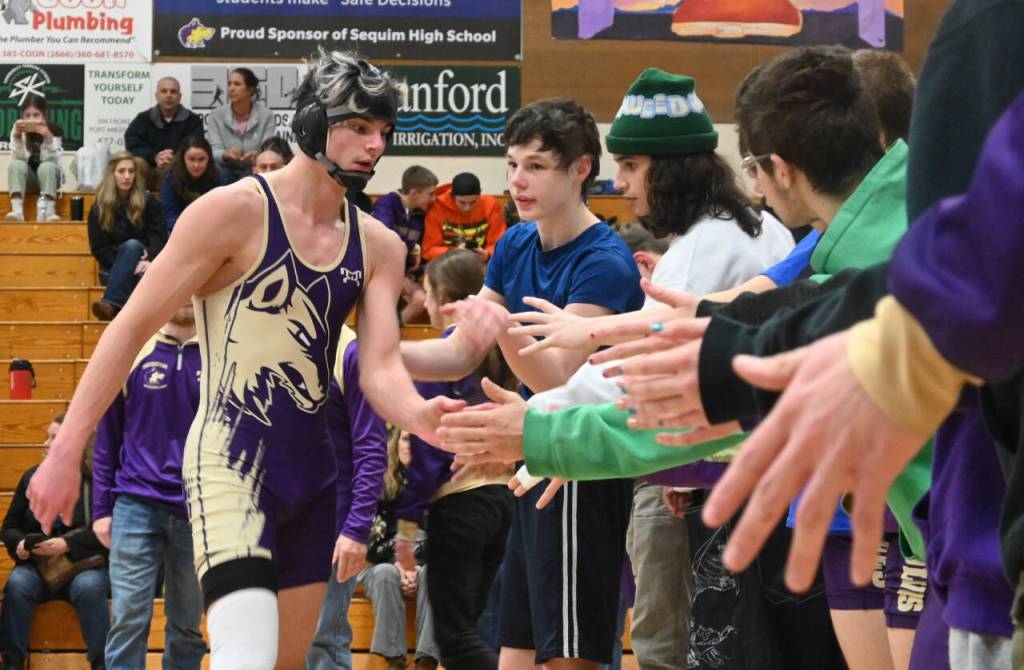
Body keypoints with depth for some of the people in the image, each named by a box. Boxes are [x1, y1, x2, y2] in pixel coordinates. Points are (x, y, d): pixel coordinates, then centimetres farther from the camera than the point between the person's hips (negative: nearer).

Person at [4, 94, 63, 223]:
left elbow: (51, 160, -20)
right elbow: (17, 159, -16)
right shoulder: (18, 129, -7)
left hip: (48, 177, -1)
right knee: (17, 165, -30)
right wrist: (17, 138, -31)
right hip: (27, 178, 1)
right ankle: (17, 210, -46)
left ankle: (49, 211, -47)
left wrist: (48, 139, -36)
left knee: (47, 166, -34)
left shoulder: (54, 130, -12)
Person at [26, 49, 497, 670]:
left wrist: (420, 415, -24)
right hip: (230, 462, -7)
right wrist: (66, 453, -10)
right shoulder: (235, 210, -10)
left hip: (313, 470, 7)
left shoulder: (379, 246, 8)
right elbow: (132, 327, -8)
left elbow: (381, 370, 0)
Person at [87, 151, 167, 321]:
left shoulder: (149, 203, 4)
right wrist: (124, 263, -16)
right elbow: (98, 249, 0)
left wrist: (149, 260, -27)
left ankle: (111, 302, -52)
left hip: (143, 266, 0)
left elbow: (160, 239, -6)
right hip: (113, 269, 0)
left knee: (132, 245, -34)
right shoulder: (99, 208, 4)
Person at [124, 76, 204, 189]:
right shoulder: (142, 120, 14)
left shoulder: (192, 121, 9)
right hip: (148, 173, 1)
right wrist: (155, 158, -21)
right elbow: (133, 147, -2)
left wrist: (175, 160, -25)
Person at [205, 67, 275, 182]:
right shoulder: (215, 116, -2)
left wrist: (257, 155, -33)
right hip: (226, 169, 1)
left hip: (253, 170, -1)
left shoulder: (266, 116, -4)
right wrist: (226, 154, -33)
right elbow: (214, 151, -9)